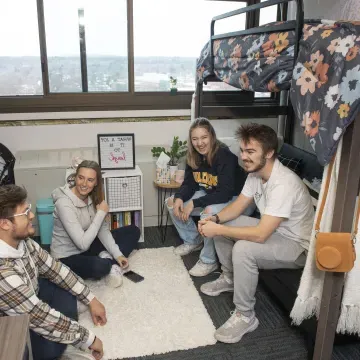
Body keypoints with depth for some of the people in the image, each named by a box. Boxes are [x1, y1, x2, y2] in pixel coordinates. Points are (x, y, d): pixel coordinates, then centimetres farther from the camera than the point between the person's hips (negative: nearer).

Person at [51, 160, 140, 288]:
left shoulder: (93, 196, -7)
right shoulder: (64, 203, -30)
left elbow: (103, 229, -2)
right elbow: (83, 244, -32)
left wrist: (117, 254, -13)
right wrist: (101, 213, -26)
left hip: (87, 246, 7)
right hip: (67, 257, -7)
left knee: (133, 231, 4)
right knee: (100, 266, -39)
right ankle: (111, 264, -3)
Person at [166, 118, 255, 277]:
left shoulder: (225, 156, -28)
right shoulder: (193, 156, -6)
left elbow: (225, 193, -32)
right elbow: (189, 183, 2)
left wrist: (194, 203, -33)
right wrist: (179, 198, -20)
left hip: (236, 200, -8)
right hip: (210, 195, 8)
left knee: (209, 213, -37)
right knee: (171, 202, 0)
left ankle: (208, 261, -15)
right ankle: (193, 241, 18)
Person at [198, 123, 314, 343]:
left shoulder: (284, 184, -34)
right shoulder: (256, 172, -6)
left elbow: (260, 235, -37)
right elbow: (238, 205, 4)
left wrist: (218, 230, -30)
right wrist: (216, 220, -15)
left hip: (298, 246, -9)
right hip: (273, 230, 9)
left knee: (243, 249, -34)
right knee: (220, 223, 5)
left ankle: (245, 316, -13)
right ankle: (230, 278, 23)